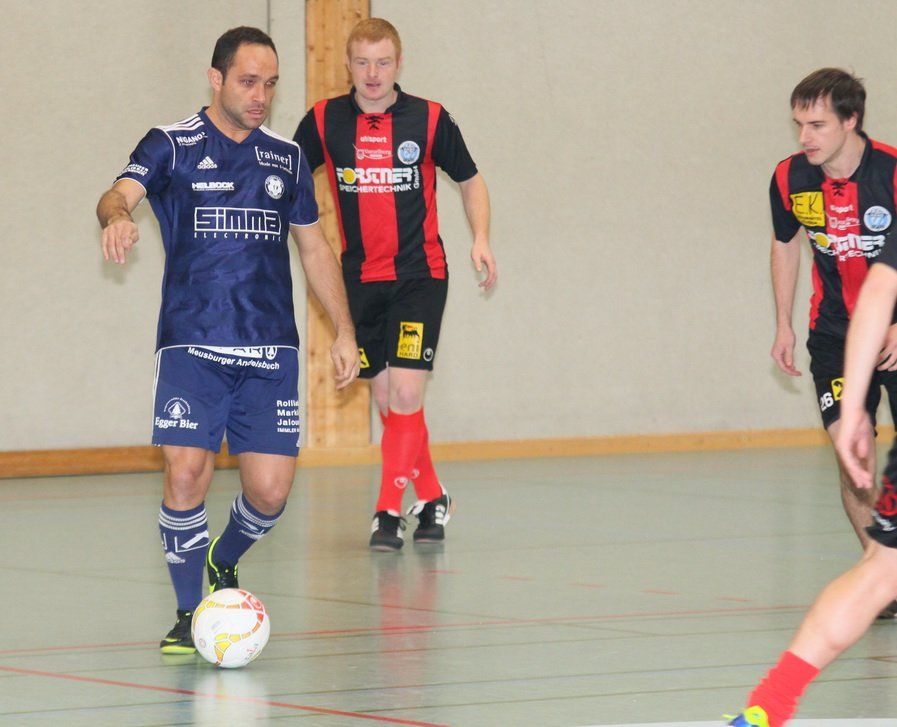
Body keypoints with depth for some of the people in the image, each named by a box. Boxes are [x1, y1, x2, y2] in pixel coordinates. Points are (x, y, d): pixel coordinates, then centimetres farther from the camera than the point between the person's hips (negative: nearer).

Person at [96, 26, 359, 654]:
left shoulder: (287, 158, 14)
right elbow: (121, 193, -16)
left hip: (271, 353, 3)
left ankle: (223, 564, 28)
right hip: (191, 348, -3)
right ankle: (190, 614, 1)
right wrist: (117, 215, -41)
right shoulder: (172, 146, 2)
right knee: (187, 474, -16)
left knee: (271, 489, -5)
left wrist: (345, 330, 16)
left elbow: (314, 248, 22)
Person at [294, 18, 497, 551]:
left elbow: (470, 180, 9)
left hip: (420, 276, -3)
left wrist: (481, 238, -6)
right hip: (361, 280, 3)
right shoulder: (325, 121, -1)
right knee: (386, 400, 6)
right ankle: (432, 498, 25)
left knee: (406, 393, -14)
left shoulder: (429, 120, -5)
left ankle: (389, 512, -10)